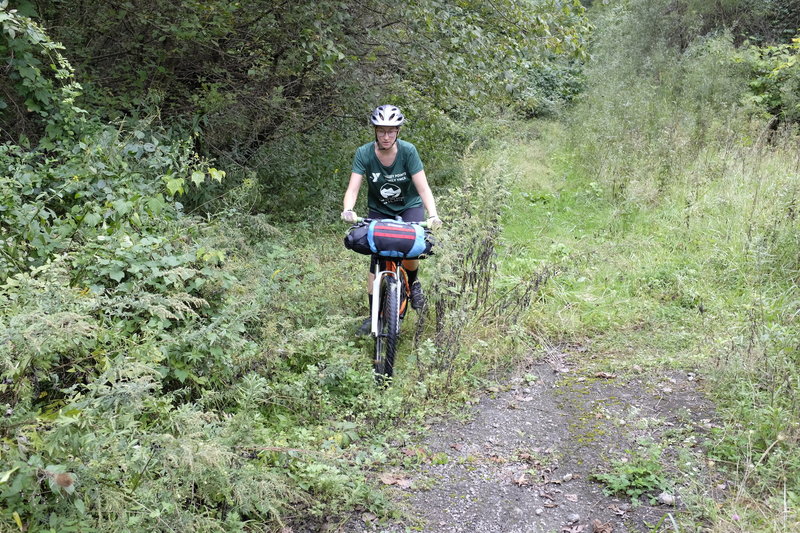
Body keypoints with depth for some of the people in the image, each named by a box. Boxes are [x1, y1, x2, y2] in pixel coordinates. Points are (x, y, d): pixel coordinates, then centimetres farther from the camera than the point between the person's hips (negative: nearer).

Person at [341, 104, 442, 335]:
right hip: (379, 211, 1)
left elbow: (423, 187, -23)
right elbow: (353, 188, -23)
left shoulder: (408, 151, -20)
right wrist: (348, 210, -43)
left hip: (409, 208, -1)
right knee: (376, 262, -8)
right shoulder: (364, 153, -17)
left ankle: (413, 283, 12)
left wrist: (433, 215, -39)